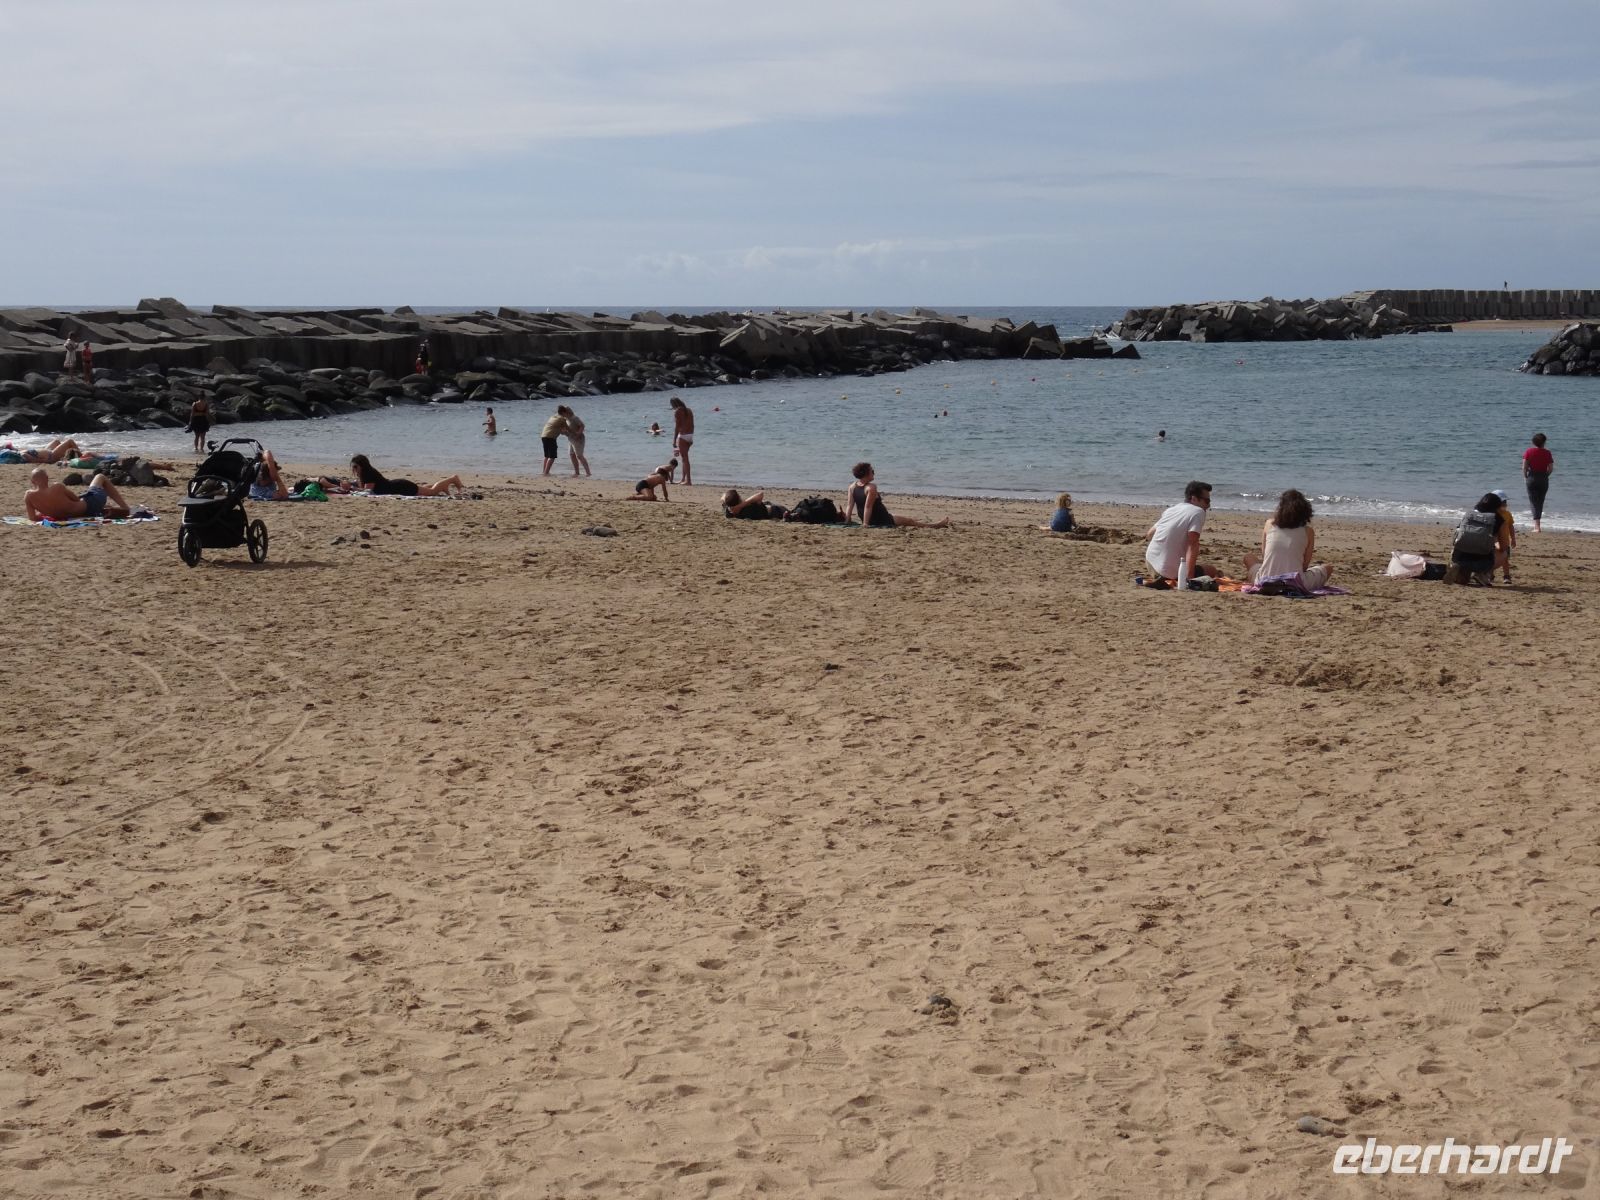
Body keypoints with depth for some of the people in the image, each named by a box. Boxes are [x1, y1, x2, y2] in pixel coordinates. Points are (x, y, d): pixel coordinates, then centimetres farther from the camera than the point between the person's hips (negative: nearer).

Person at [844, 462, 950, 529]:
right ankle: (937, 524, 27)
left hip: (872, 522, 8)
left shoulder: (852, 487, -2)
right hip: (883, 521, -8)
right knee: (910, 521, 12)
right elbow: (868, 507, -26)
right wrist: (865, 524, -26)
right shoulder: (871, 488, -24)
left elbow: (849, 506, -5)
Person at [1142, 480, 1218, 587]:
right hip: (1171, 569, -8)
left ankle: (1162, 578, 11)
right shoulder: (1198, 512, -8)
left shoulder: (1171, 509, 14)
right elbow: (1192, 545, -19)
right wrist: (1189, 578, -24)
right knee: (1213, 572, 10)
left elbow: (1149, 535, 23)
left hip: (1151, 562, 8)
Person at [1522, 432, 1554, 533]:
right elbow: (1551, 468, -4)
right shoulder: (1547, 453, -1)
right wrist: (1545, 475, 12)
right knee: (1540, 502, 14)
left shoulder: (1528, 451, -3)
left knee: (1533, 502, -2)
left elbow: (1524, 466, -7)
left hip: (1532, 478, -1)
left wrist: (1525, 477, 5)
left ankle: (1536, 525, -15)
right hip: (1543, 478, 1)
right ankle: (1537, 524, 19)